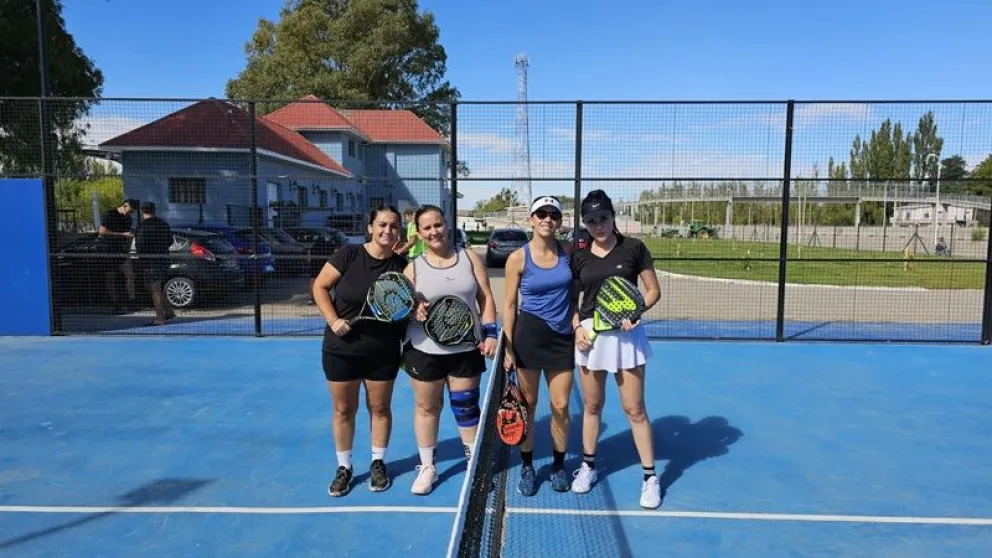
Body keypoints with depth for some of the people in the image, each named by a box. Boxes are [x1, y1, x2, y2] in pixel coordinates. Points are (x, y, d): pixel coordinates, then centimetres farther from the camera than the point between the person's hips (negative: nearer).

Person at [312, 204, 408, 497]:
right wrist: (333, 320, -15)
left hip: (384, 351, 1)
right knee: (343, 410, 11)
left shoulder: (401, 264, -6)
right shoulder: (348, 254, -11)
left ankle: (378, 464, 32)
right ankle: (344, 468, 28)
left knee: (380, 408, 13)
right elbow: (319, 287, -4)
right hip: (342, 348, -1)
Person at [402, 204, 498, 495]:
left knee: (466, 406, 10)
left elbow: (486, 298, 2)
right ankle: (427, 467, 28)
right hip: (424, 351, 0)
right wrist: (413, 310, -22)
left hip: (466, 349, 1)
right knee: (427, 407, 11)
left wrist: (490, 333, -7)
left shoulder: (469, 257, 1)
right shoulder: (413, 266, -2)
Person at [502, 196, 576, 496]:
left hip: (563, 337, 2)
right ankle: (527, 467, 25)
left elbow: (576, 293, 12)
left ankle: (559, 465, 27)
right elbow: (509, 305, -4)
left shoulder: (568, 252, 1)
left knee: (561, 406, 7)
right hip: (529, 335, -2)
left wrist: (578, 326, 3)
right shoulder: (518, 258, -7)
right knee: (527, 405, 8)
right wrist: (508, 347, -7)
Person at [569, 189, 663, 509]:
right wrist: (577, 327, -7)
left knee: (634, 409, 2)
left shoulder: (633, 248, -4)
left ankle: (650, 476, 16)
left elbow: (654, 291, 0)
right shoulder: (579, 257, 3)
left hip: (626, 334, -2)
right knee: (592, 405, 13)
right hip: (590, 335, 3)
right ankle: (588, 465, 30)